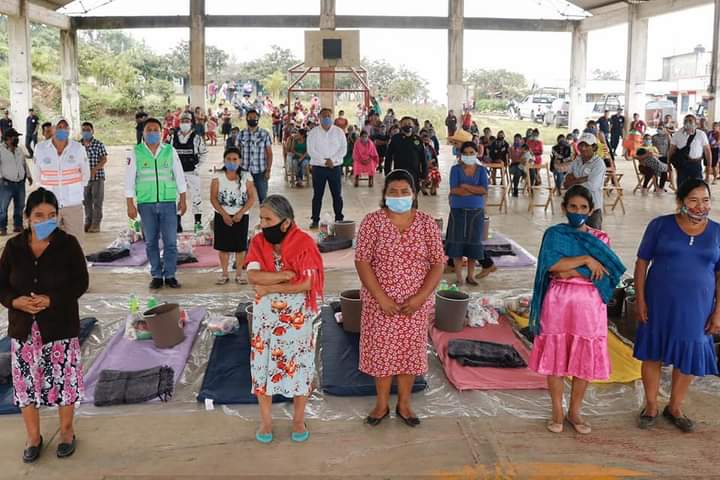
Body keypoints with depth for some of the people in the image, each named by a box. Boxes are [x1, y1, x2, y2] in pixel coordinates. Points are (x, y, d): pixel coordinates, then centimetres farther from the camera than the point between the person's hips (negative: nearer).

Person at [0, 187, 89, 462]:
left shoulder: (68, 244, -8)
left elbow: (80, 283, -8)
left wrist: (51, 300, -21)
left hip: (60, 326, -2)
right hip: (23, 328, 3)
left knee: (63, 379, 7)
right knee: (26, 382, 9)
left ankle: (66, 432, 29)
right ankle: (33, 437, 28)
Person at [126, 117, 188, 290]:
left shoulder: (170, 151, 6)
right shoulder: (136, 153, 3)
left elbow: (179, 176, 10)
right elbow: (129, 179, 3)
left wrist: (183, 199, 7)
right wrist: (130, 204, -1)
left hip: (168, 202, 0)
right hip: (146, 203, 0)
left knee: (170, 241, -2)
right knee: (151, 242, 5)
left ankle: (170, 275, 9)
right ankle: (156, 276, 15)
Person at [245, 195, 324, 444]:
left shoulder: (304, 243, -14)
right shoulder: (258, 241, -3)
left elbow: (307, 283, -20)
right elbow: (252, 276, -16)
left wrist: (269, 287, -17)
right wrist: (287, 275, -23)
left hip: (297, 316, -3)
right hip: (266, 315, 3)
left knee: (298, 365, 8)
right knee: (263, 364, 9)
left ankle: (299, 419, 26)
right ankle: (266, 420, 26)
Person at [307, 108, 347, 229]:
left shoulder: (339, 132, 5)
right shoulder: (313, 133, 2)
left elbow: (343, 149, -1)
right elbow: (311, 151, -6)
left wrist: (332, 160, -15)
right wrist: (324, 161, -15)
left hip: (335, 167, 1)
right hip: (318, 167, -1)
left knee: (337, 195, 3)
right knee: (317, 195, 3)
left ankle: (339, 219, 12)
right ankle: (315, 220, 8)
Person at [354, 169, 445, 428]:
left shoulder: (427, 223, -3)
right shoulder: (372, 222, -7)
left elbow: (437, 263, -3)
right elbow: (362, 261, -11)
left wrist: (421, 297, -14)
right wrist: (381, 298, -17)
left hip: (416, 303, 1)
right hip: (380, 302, -1)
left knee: (410, 350, 11)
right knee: (381, 350, 9)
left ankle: (404, 404, 29)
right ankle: (382, 404, 27)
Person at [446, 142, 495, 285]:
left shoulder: (481, 170, 3)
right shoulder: (456, 169, 0)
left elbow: (484, 190, -10)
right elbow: (454, 190, -13)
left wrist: (464, 186, -13)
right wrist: (475, 190, -12)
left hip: (476, 211, 1)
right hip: (458, 210, -1)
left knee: (474, 241, 4)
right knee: (457, 241, -1)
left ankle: (470, 275, 15)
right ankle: (458, 276, 7)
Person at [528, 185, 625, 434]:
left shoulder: (600, 238, 4)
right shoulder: (554, 234, -1)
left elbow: (602, 273, -8)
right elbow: (551, 264, -17)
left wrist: (569, 271, -15)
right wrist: (586, 260, -17)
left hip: (589, 304, 2)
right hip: (558, 302, -1)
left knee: (585, 359, 7)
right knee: (555, 357, 5)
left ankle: (574, 412, 23)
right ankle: (557, 411, 20)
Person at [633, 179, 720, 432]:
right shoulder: (661, 225, -5)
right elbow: (642, 261, -1)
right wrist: (640, 298, -7)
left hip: (695, 308, 1)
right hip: (659, 304, -1)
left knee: (688, 357, 10)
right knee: (653, 353, 9)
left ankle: (675, 408, 32)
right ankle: (651, 406, 27)